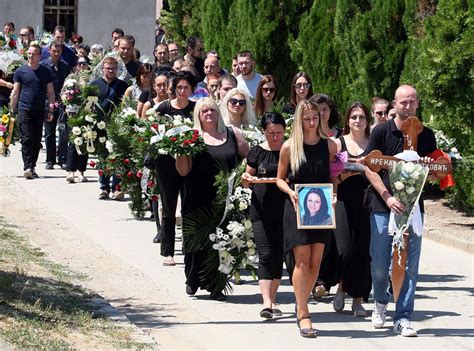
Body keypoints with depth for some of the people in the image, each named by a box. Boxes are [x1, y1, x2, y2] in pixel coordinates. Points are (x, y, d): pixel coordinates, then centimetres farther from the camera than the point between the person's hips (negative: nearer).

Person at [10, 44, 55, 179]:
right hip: (24, 110, -2)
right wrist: (12, 111, 2)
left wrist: (51, 110, 2)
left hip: (39, 111, 2)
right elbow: (15, 93, 6)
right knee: (26, 139, -11)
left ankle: (32, 167, 14)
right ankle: (28, 167, -16)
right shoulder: (21, 71, 4)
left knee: (37, 141, 5)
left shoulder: (46, 72, 9)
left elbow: (50, 93, 11)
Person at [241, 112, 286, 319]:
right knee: (266, 255, -8)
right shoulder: (257, 152, 3)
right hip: (262, 211, -1)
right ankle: (267, 303, -14)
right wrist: (246, 178, -11)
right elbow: (248, 180, 11)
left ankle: (272, 299, 19)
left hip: (285, 211, 1)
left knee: (279, 256, 6)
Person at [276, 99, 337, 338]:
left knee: (316, 261, 3)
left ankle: (301, 305, 22)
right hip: (296, 208, -3)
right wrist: (290, 192, -12)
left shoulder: (329, 145, 6)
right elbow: (280, 178, 7)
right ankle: (303, 315, -9)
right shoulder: (289, 147, 0)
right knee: (302, 260, -9)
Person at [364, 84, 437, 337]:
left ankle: (403, 318, 1)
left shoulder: (426, 135, 8)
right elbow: (369, 168, -4)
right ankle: (380, 302, 32)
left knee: (409, 265, -3)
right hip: (383, 206, -2)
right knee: (380, 264, 4)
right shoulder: (381, 132, -1)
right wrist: (388, 197, -15)